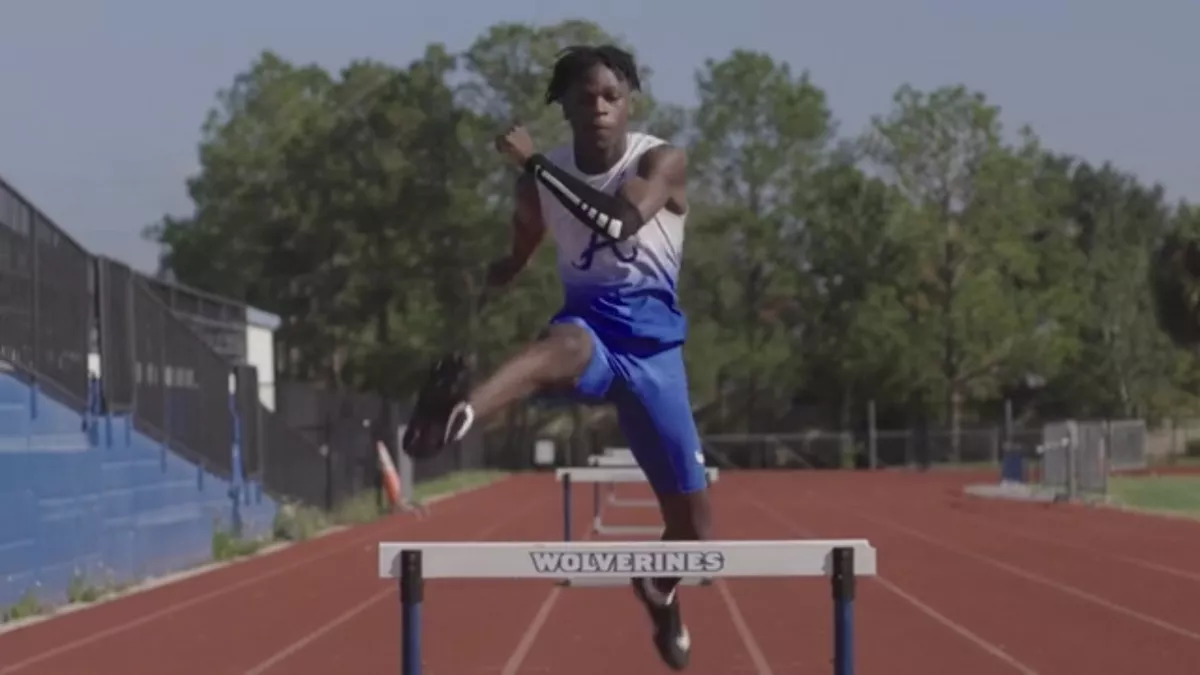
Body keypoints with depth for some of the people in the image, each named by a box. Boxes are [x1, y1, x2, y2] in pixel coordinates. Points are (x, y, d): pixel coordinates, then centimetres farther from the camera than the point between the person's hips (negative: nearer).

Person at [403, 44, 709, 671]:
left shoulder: (662, 161, -9)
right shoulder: (541, 180, -1)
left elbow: (619, 221, -30)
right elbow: (511, 265, 15)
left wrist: (535, 162, -29)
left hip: (651, 339, 1)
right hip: (589, 326, -1)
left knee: (692, 517, 3)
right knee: (565, 345, -43)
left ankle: (661, 595, 40)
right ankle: (457, 412, -76)